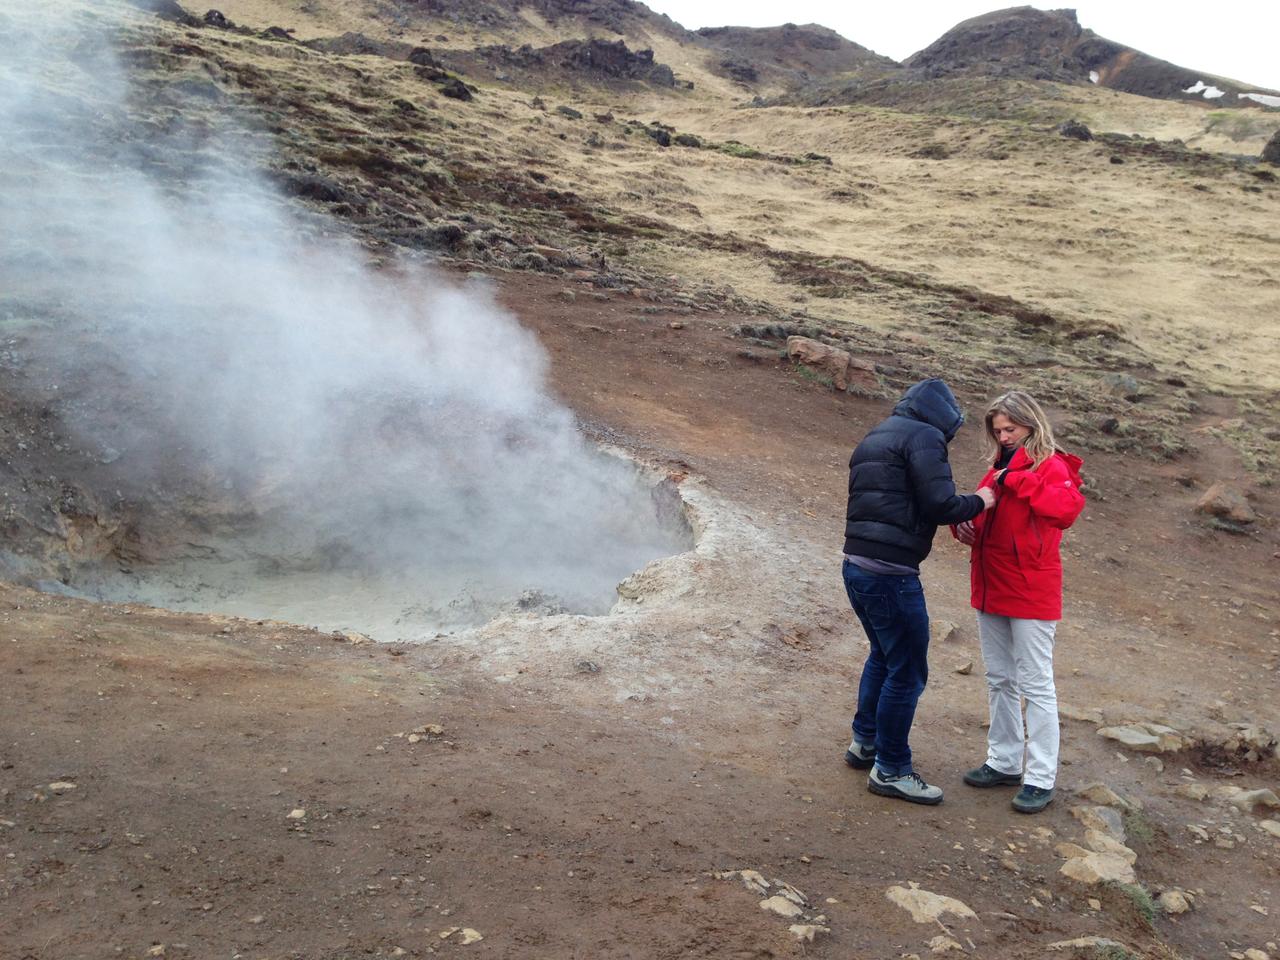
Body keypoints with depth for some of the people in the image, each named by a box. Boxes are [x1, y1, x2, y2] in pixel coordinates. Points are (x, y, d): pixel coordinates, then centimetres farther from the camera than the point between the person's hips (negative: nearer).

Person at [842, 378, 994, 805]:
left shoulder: (873, 438, 19)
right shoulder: (923, 437, -9)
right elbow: (940, 504, -17)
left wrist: (953, 519, 19)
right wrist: (978, 502, 3)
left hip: (856, 565, 10)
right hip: (890, 574, -10)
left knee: (884, 655, 26)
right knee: (907, 671, 3)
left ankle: (865, 742, 38)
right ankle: (890, 770, 13)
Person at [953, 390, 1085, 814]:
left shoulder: (1050, 467, -9)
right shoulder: (998, 468, 12)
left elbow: (1067, 508, -30)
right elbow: (983, 516, 19)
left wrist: (1016, 480, -26)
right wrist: (966, 525, -4)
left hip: (1031, 594, -8)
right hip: (990, 589, 8)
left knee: (1036, 685, 0)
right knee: (1000, 681, 15)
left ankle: (1041, 778, 8)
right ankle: (1004, 762, 28)